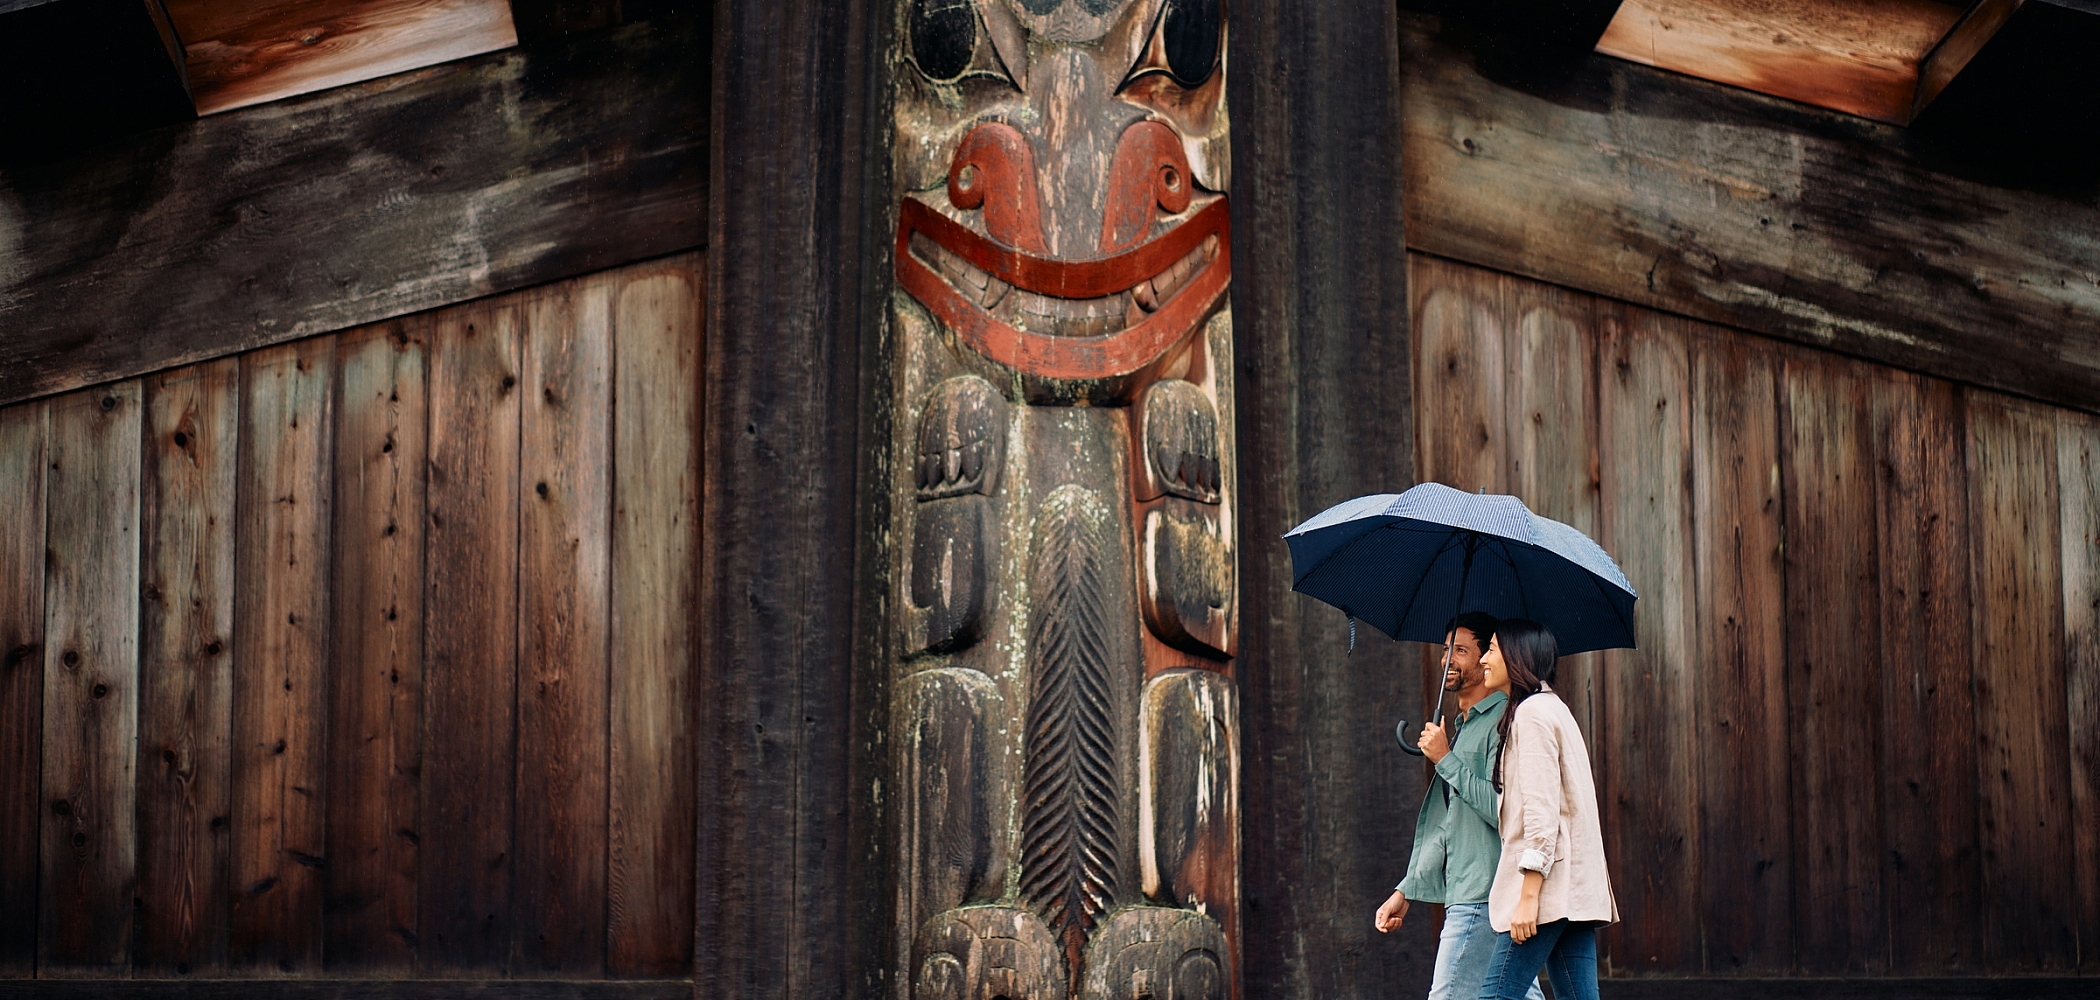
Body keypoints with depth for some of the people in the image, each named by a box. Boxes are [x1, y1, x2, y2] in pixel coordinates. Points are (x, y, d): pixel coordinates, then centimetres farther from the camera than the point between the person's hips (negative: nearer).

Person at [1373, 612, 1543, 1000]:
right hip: (1465, 895, 10)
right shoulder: (1459, 727, 22)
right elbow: (1441, 826, 26)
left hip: (1483, 899, -10)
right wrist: (1405, 891, 23)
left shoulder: (1502, 722, -9)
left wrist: (1445, 760, -15)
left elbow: (1502, 809, -22)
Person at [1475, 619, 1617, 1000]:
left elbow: (1541, 811, -17)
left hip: (1549, 882, -10)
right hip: (1576, 888, 10)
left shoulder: (1533, 712, -9)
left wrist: (1528, 895, -20)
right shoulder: (1554, 708, 21)